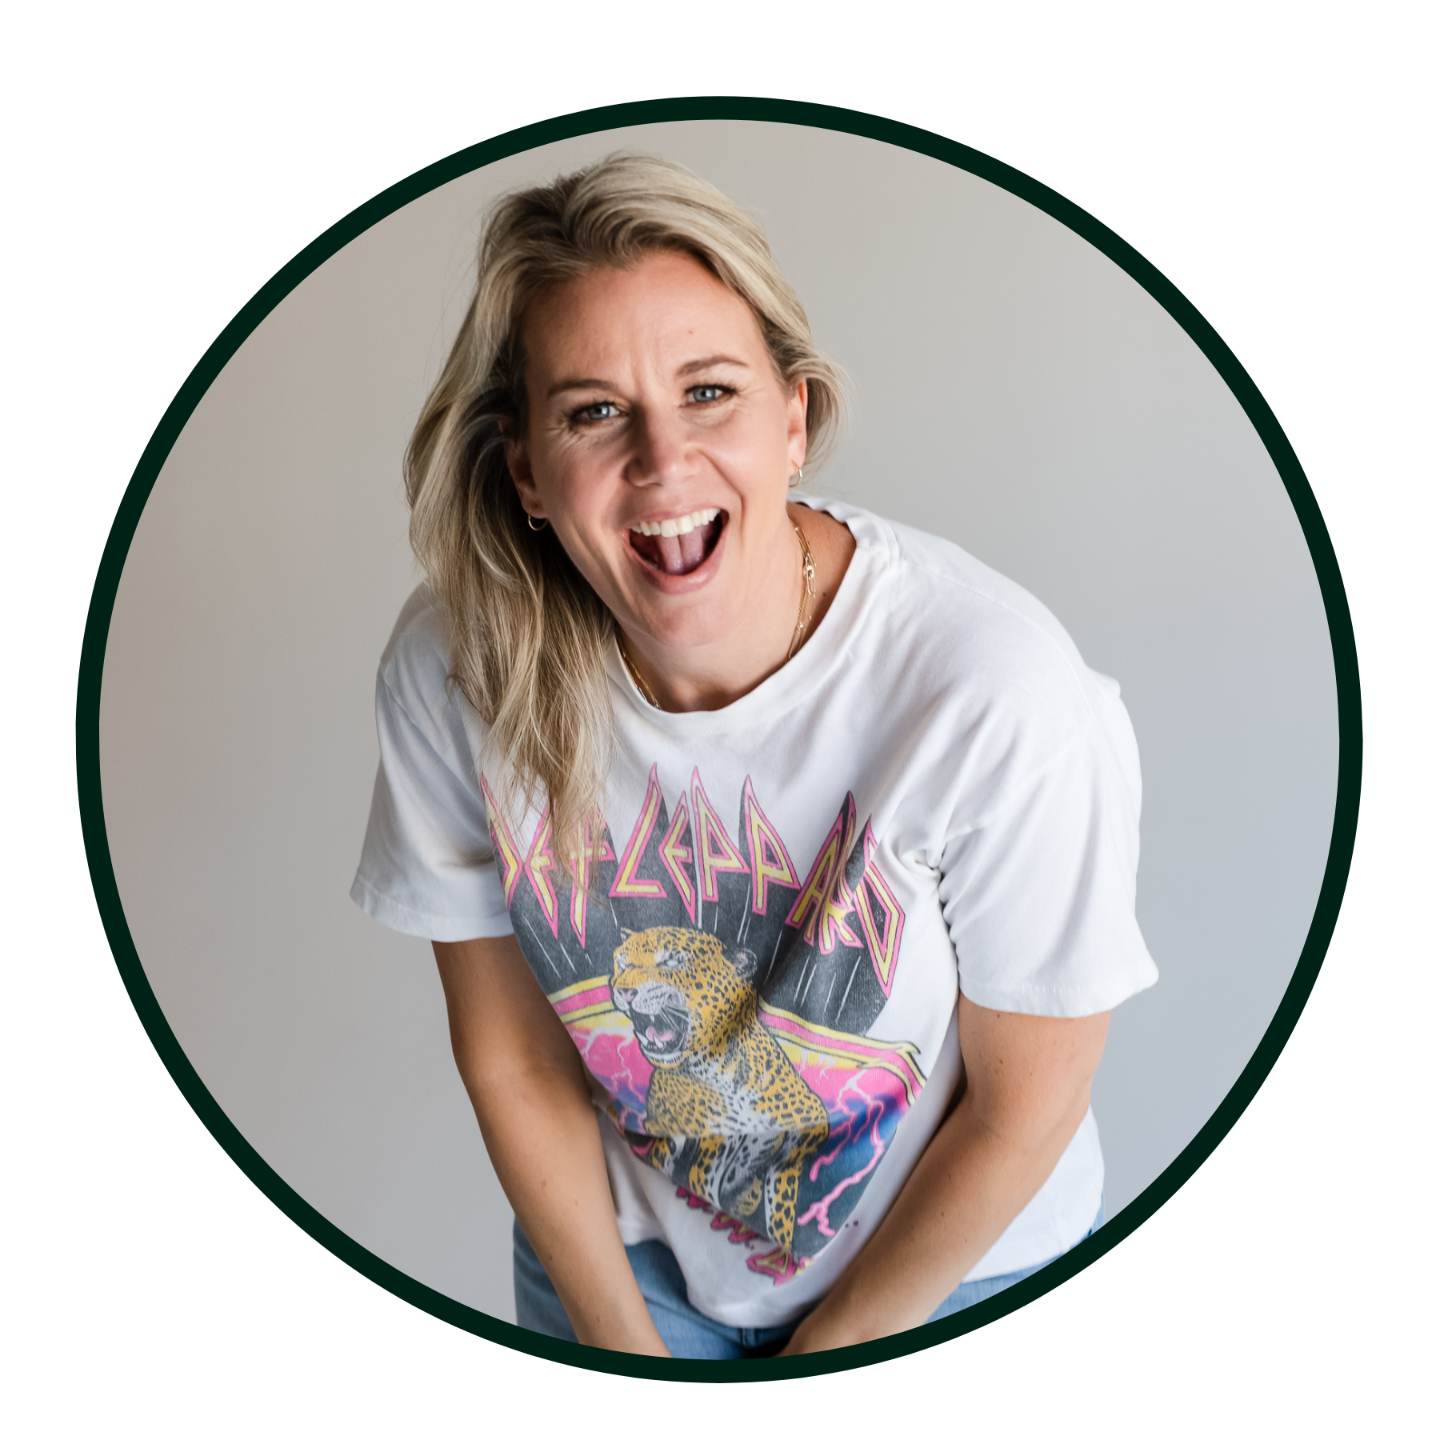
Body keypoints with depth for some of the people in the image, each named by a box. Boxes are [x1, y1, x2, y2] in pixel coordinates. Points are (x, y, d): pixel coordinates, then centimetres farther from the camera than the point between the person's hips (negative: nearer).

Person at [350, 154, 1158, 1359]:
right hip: (617, 1244, 2)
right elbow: (509, 1049, -9)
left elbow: (1026, 1105, -18)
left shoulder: (998, 692, -32)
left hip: (951, 1262, -1)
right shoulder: (450, 670, -22)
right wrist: (629, 1348, -3)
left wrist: (820, 1360, -7)